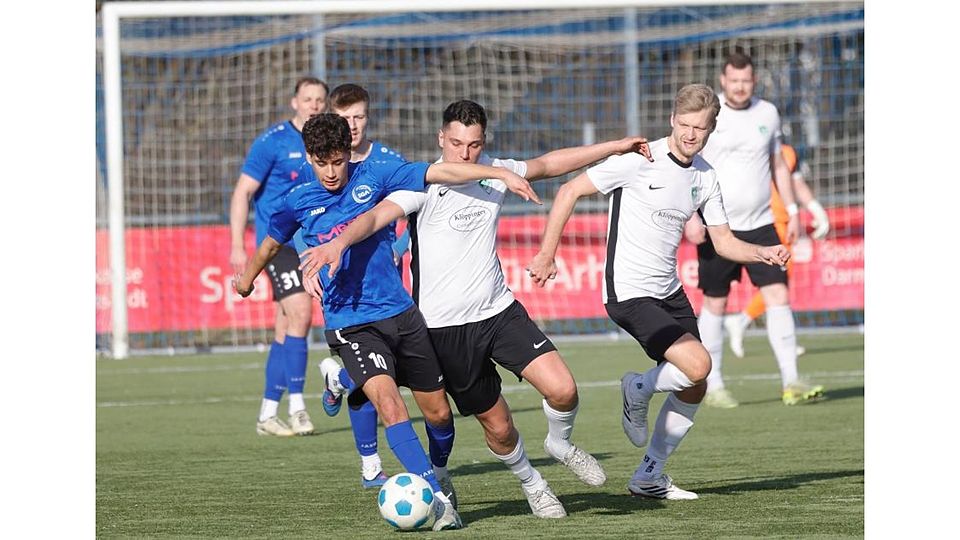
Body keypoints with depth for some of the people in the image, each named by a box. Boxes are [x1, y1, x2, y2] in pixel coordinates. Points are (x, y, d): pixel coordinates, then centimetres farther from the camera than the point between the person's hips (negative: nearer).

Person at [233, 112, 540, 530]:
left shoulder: (374, 175, -2)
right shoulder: (297, 202, -1)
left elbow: (442, 172, -7)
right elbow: (271, 243, 19)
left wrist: (501, 174, -16)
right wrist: (247, 277, 35)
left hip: (400, 312, 2)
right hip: (350, 322, -2)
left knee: (437, 412, 9)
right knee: (389, 404, -26)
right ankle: (437, 499, -26)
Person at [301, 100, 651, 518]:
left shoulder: (494, 171, 3)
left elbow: (548, 164, 20)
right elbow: (378, 215, -29)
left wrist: (616, 147, 23)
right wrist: (339, 243, -49)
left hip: (499, 311, 4)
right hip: (445, 326, -4)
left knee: (562, 390, -15)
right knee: (498, 428, 3)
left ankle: (560, 443, 18)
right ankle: (531, 484, 34)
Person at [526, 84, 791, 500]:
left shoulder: (705, 177, 6)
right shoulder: (640, 160, -14)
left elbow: (723, 241, 12)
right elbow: (570, 191, -10)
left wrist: (763, 254, -7)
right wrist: (547, 254, -12)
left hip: (669, 291, 8)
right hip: (629, 292, -8)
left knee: (694, 388, 8)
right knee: (697, 365, -21)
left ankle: (649, 477, 23)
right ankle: (639, 390, 10)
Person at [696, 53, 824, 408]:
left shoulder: (767, 114, 8)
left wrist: (792, 210, 15)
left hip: (761, 225, 3)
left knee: (778, 296, -8)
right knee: (715, 304, 4)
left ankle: (790, 382, -9)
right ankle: (713, 386, 15)